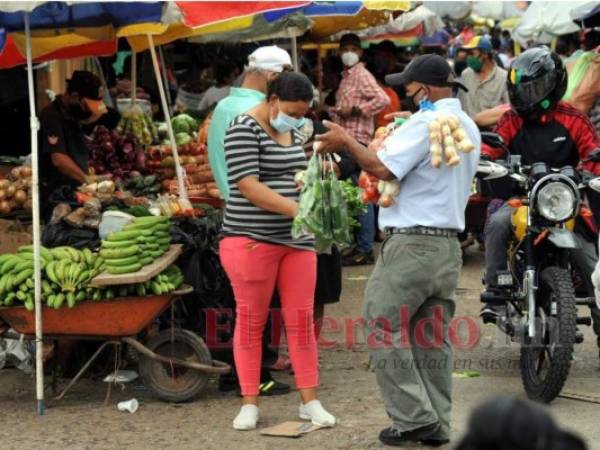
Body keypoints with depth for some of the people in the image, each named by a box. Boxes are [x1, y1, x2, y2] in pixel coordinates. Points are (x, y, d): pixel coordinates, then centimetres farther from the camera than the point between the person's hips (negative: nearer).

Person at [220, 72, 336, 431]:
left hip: (296, 240, 7)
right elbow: (248, 186, -21)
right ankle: (250, 404, 9)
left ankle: (310, 401, 11)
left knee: (301, 320, 6)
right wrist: (297, 209, -28)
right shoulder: (244, 129, -11)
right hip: (252, 238, -7)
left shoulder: (293, 131, 13)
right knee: (251, 321, 2)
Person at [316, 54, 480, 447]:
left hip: (413, 243, -9)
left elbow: (382, 168, -21)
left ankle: (414, 417, -4)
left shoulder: (426, 123, -13)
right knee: (432, 337, 10)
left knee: (385, 328, -2)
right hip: (449, 244, 9)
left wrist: (346, 142, -7)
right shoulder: (469, 127, 17)